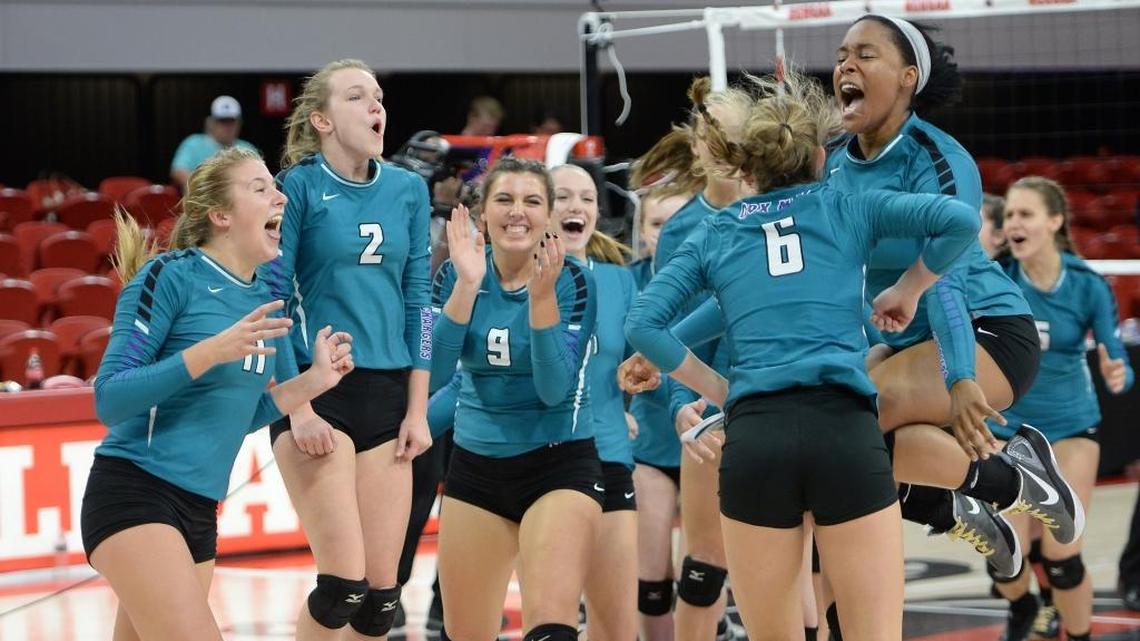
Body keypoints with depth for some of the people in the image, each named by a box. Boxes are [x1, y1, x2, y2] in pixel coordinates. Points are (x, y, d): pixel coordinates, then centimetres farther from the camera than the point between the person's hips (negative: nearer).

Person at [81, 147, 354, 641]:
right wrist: (212, 350, -22)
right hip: (135, 494, -8)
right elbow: (110, 399, -14)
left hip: (198, 509, 8)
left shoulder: (263, 299, 11)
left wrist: (314, 380, 7)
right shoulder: (170, 275, -9)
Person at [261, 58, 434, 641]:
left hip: (387, 396, 5)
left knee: (382, 594, 3)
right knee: (344, 583, -14)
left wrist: (417, 410, 6)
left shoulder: (408, 190, 9)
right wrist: (297, 409, -11)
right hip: (316, 392, -5)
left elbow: (418, 300, 12)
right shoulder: (298, 186, -5)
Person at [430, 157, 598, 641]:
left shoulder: (572, 280, -11)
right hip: (475, 466, 4)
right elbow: (431, 375, -14)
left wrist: (542, 297, -29)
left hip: (559, 466, -4)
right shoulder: (456, 274, -2)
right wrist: (467, 285, -23)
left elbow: (555, 390, -19)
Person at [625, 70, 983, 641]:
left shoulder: (713, 235, 17)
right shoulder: (849, 210, 13)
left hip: (753, 438, 2)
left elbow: (644, 324, 6)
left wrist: (717, 390, 15)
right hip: (845, 429, -1)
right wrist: (908, 290, 15)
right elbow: (960, 220, 1)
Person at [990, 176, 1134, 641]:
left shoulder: (1087, 285, -16)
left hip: (1070, 427, -1)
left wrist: (1117, 375, -34)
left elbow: (1117, 364, -12)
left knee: (1061, 557, -8)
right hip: (1007, 425, 1)